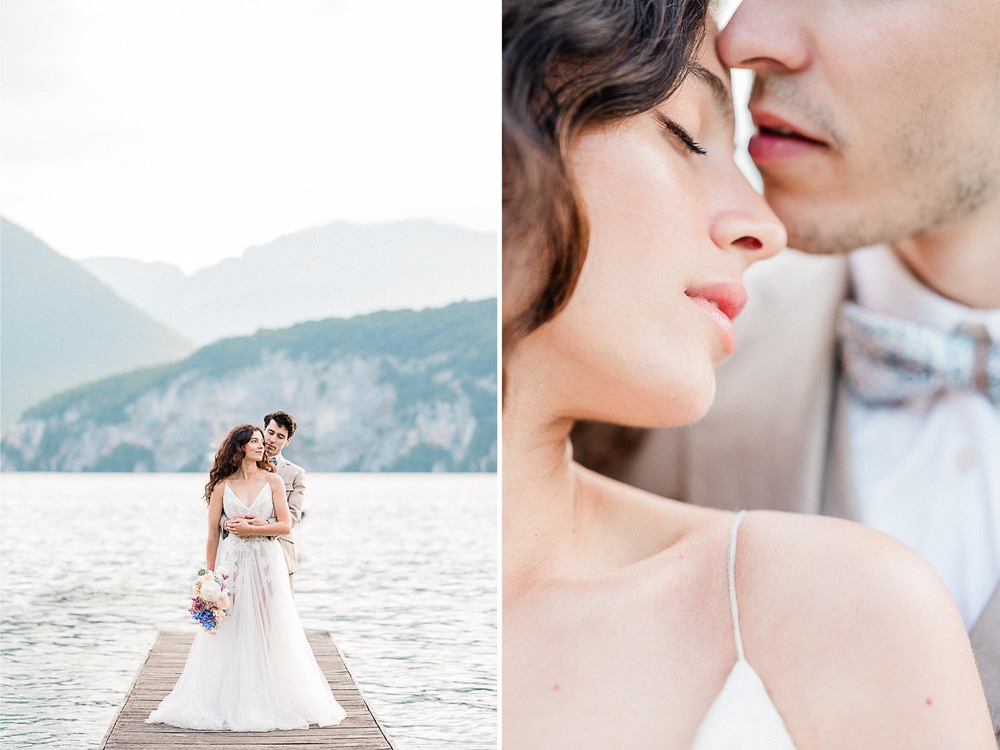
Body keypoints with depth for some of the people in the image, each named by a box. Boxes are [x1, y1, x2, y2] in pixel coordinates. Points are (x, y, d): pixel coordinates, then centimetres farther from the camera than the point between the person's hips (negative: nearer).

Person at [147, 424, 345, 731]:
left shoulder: (273, 480, 3)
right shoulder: (221, 486, 2)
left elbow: (285, 524, -2)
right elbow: (213, 535, 3)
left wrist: (251, 529, -12)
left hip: (267, 564, 0)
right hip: (232, 564, 0)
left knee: (267, 632, 1)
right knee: (231, 633, 0)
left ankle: (267, 702, 9)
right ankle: (232, 703, 8)